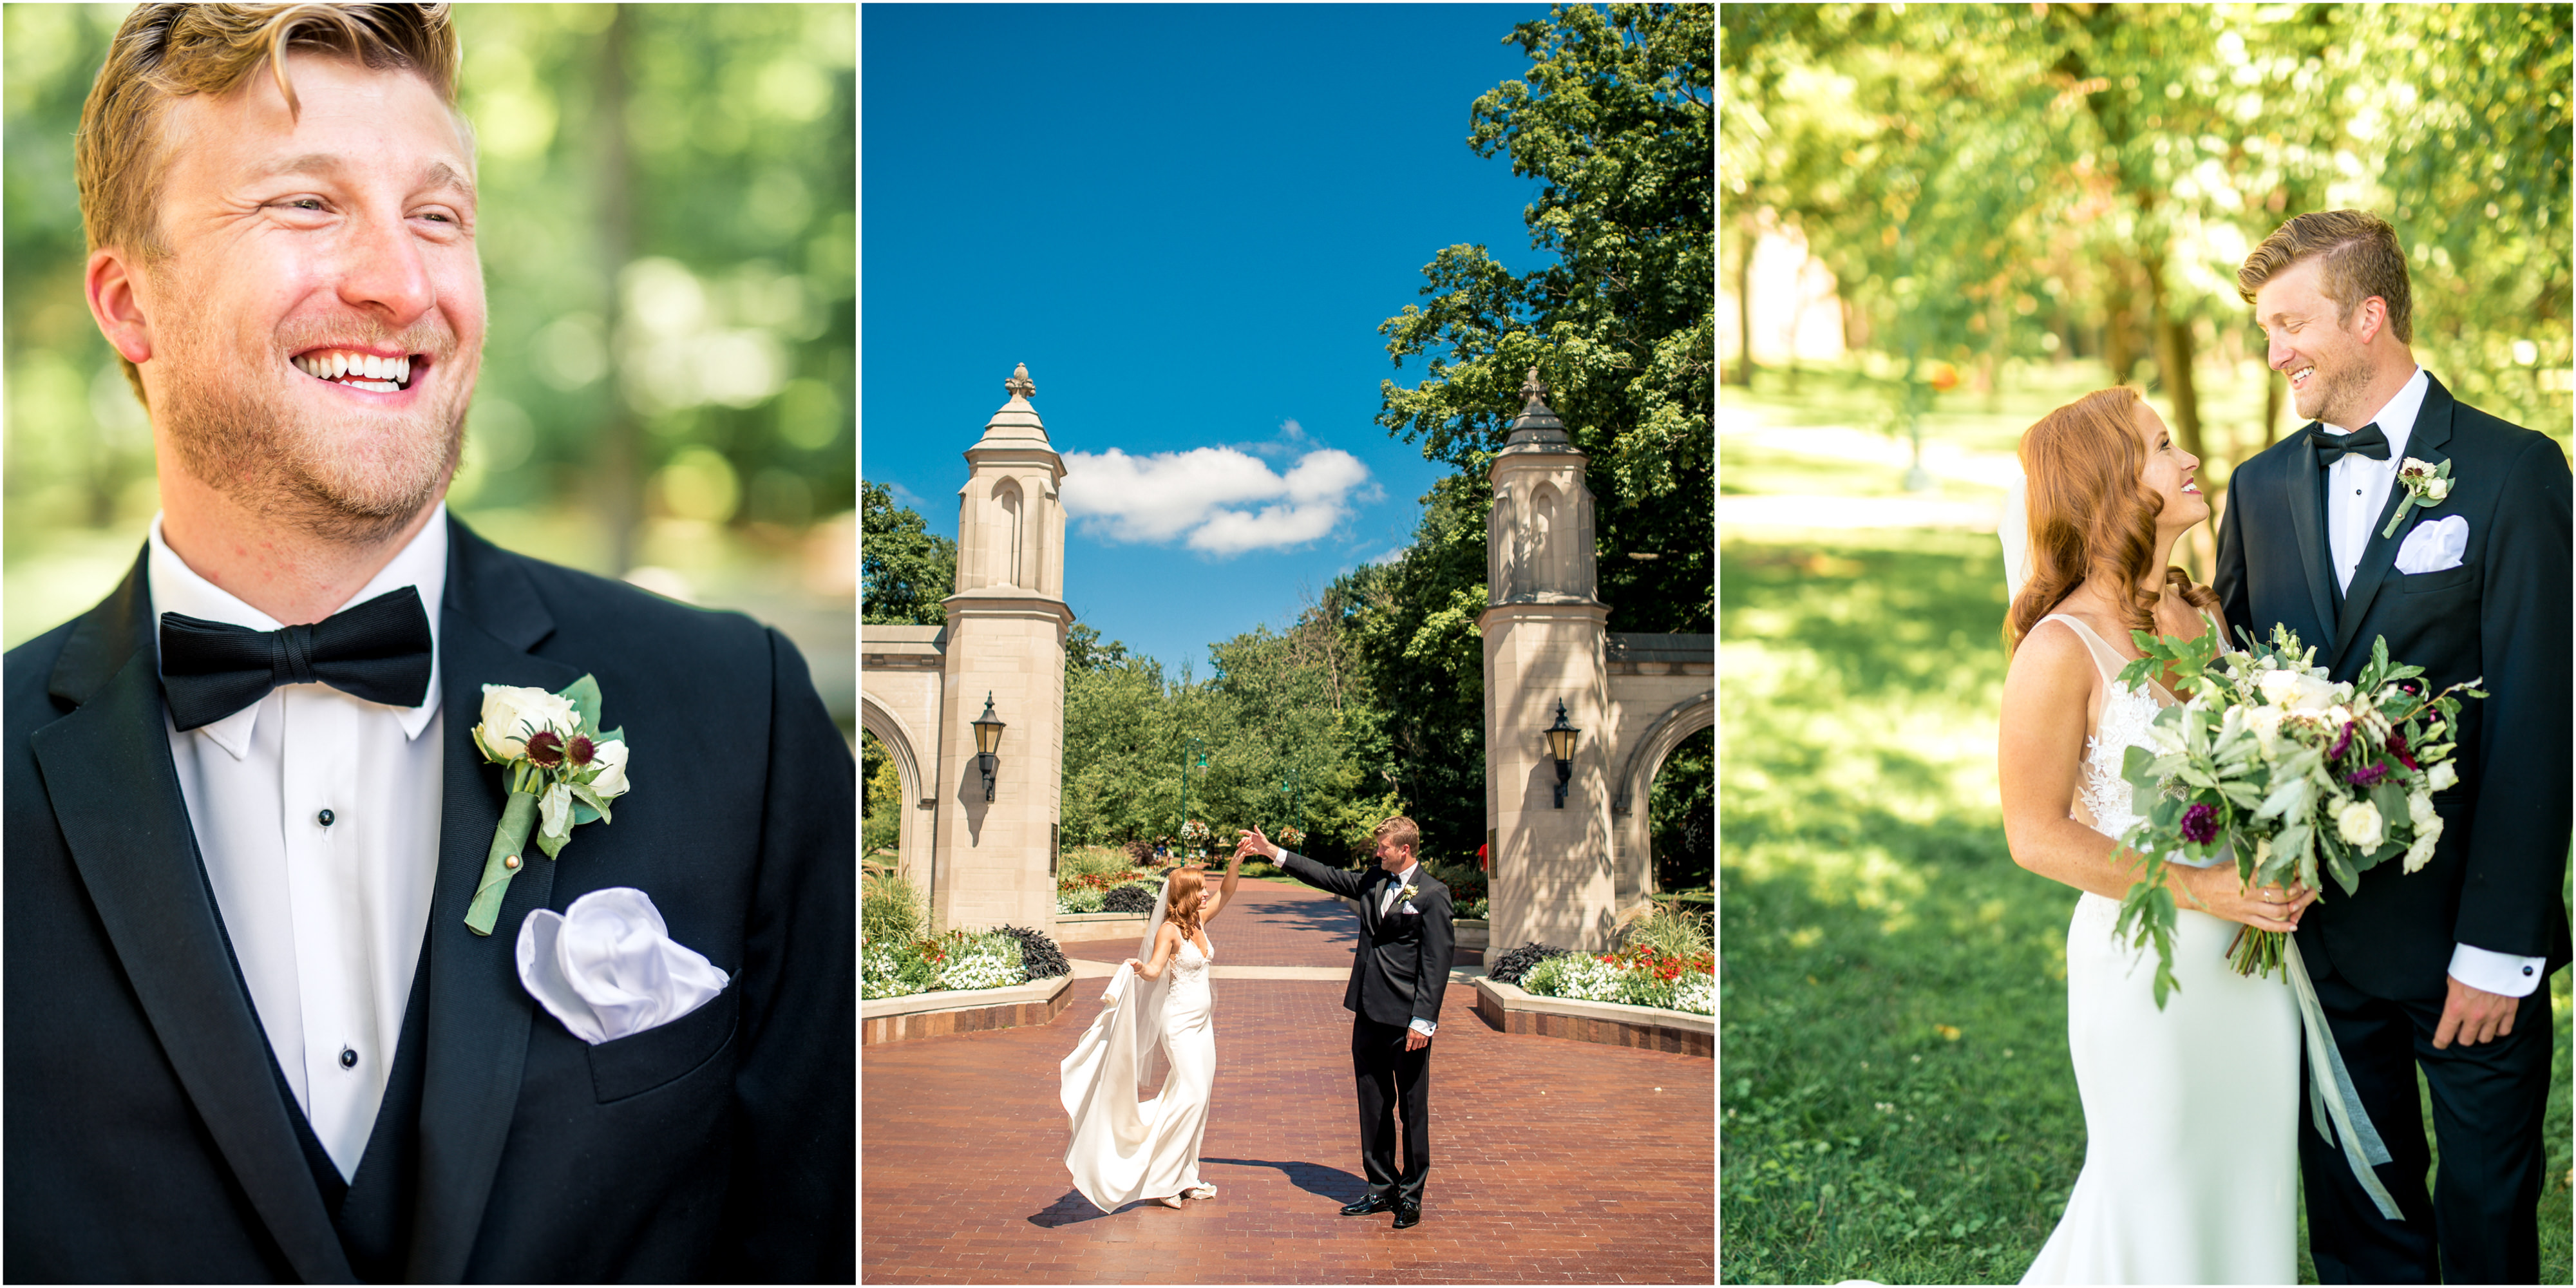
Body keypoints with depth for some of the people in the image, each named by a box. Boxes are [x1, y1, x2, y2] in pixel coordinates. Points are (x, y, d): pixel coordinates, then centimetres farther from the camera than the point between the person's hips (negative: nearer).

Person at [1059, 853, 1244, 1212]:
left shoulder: (1199, 921, 7)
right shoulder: (1170, 930, -15)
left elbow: (1227, 893, 16)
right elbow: (1155, 970, -27)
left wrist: (1238, 859, 3)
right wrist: (1140, 968, -49)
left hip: (1202, 1021, 8)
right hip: (1180, 1021, -8)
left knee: (1199, 1096, 8)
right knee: (1192, 1092, -15)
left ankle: (1185, 1178, 15)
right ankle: (1160, 1179, -9)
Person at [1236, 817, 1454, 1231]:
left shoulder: (1432, 895, -10)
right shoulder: (1374, 881, 11)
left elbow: (1437, 962, -13)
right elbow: (1328, 877, 21)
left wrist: (1424, 1021, -17)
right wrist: (1272, 852, 18)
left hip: (1406, 1019, -7)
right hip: (1369, 1012, 7)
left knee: (1412, 1109, 2)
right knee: (1373, 1105, 13)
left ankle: (1410, 1196, 12)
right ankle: (1381, 1189, 23)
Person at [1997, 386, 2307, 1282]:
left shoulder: (2205, 614, 4)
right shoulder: (2063, 648, -17)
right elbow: (2036, 836, -15)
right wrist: (2199, 889, -20)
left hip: (2252, 952, 6)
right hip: (2145, 959, -6)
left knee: (2247, 1178, 16)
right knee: (2158, 1199, 7)